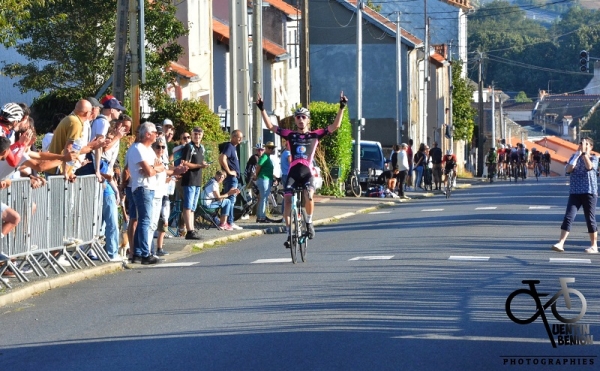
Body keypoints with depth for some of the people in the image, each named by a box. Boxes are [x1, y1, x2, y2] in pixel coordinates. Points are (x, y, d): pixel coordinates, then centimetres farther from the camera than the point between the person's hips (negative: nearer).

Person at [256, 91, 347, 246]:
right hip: (293, 171, 2)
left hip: (307, 172, -2)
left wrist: (342, 108, -3)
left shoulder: (315, 135, 10)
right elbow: (270, 126, 11)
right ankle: (289, 232, 1)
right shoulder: (290, 135, 12)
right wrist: (262, 109, 3)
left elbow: (335, 126, 5)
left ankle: (309, 222, -3)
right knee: (287, 200, -12)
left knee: (309, 195, -28)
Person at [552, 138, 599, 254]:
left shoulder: (594, 158, 3)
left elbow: (589, 166, -20)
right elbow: (569, 169, -5)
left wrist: (584, 152, -18)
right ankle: (560, 243, -14)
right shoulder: (575, 156, 12)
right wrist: (577, 154, -8)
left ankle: (594, 246, 11)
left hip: (589, 192, -3)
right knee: (568, 217, -8)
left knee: (590, 219, 1)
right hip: (575, 192, 3)